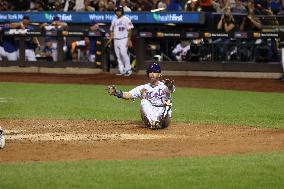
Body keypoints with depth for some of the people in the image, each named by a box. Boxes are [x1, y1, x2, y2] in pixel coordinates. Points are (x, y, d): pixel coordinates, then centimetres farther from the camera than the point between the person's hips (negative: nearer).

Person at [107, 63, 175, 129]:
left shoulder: (163, 86, 2)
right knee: (144, 102, -24)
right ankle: (152, 122, -38)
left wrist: (170, 86, -49)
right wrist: (116, 93, -20)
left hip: (163, 115, -2)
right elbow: (128, 95, 0)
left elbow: (171, 89, -22)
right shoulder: (144, 88, 10)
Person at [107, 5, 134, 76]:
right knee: (118, 55, 5)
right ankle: (121, 70, 11)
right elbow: (112, 30, 19)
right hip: (116, 40, 6)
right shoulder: (114, 20, 14)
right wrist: (110, 39, 10)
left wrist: (129, 40, -14)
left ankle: (128, 69, -9)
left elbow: (129, 30, -7)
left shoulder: (126, 19, -4)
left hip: (124, 40, -6)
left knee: (124, 53, -16)